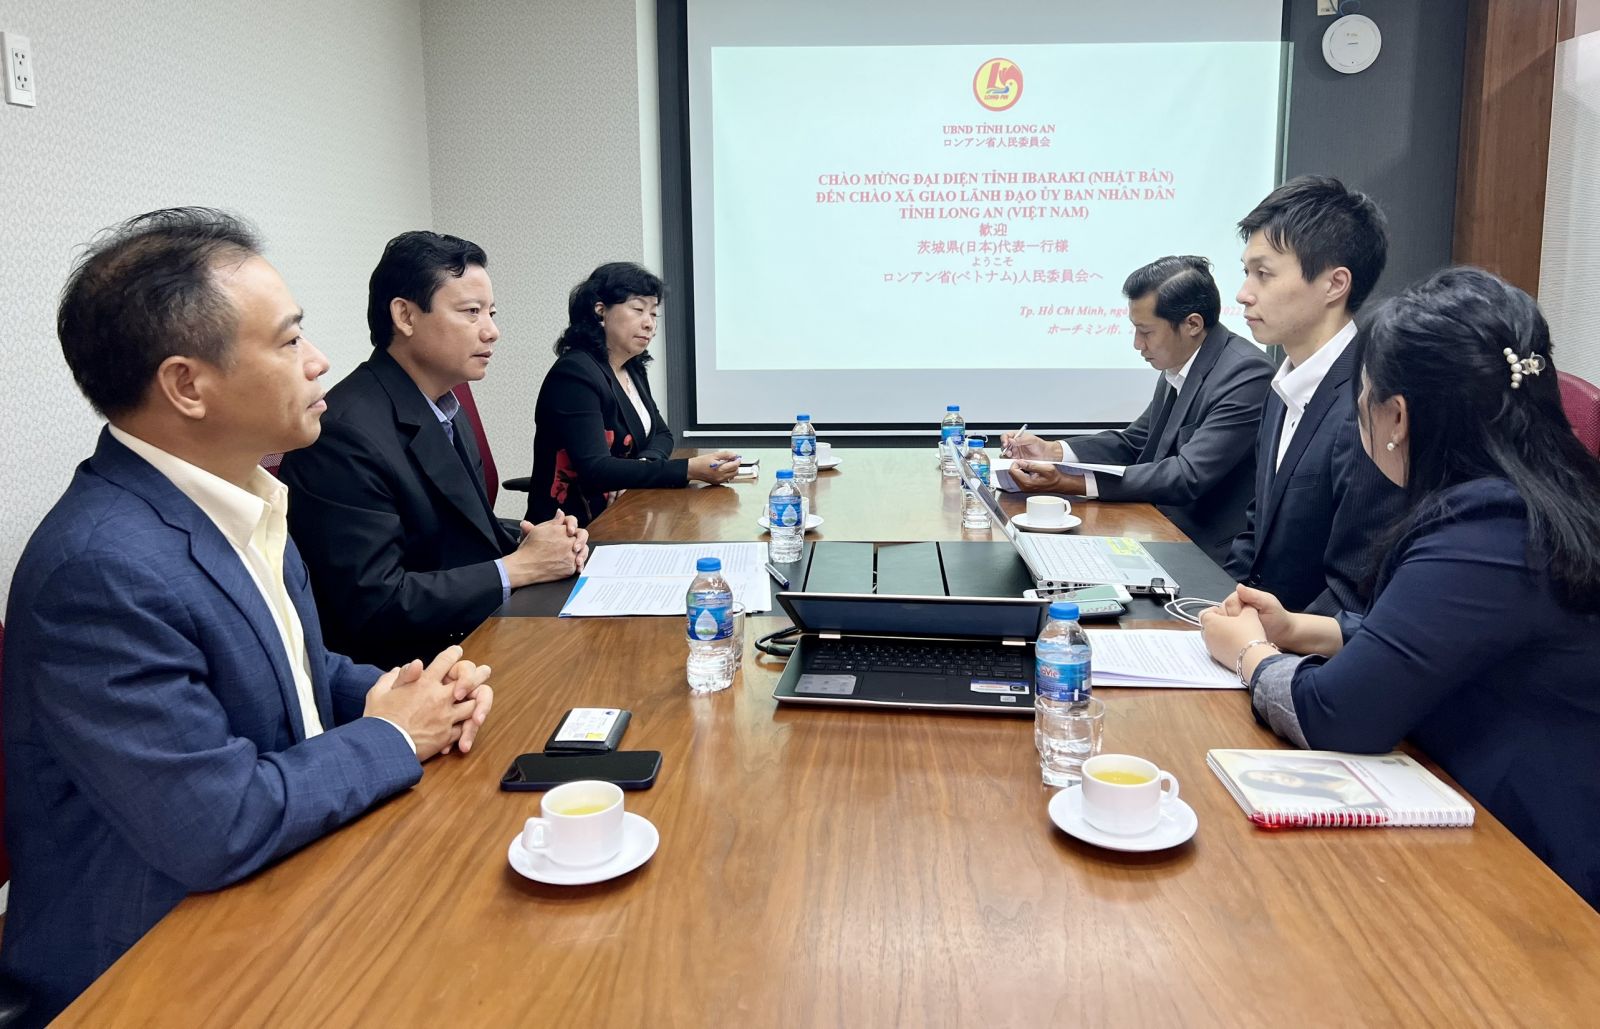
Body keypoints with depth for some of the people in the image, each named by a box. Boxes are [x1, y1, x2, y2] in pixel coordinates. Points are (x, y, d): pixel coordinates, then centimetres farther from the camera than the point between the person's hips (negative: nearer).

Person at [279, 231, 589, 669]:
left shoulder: (444, 407, 8)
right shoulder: (345, 434, -20)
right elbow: (374, 605, -23)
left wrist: (528, 543, -3)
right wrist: (517, 568, -17)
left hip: (477, 637, 8)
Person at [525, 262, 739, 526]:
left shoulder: (632, 370, 10)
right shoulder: (574, 375, -16)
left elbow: (661, 435, 17)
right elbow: (596, 470, -25)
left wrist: (644, 464, -8)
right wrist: (690, 470, -31)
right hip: (576, 527, -8)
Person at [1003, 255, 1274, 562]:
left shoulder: (1246, 375, -21)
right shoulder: (1177, 368, 5)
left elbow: (1188, 477, -26)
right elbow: (1134, 442, 14)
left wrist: (1072, 483, -28)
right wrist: (1052, 451, -2)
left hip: (1209, 557, -7)